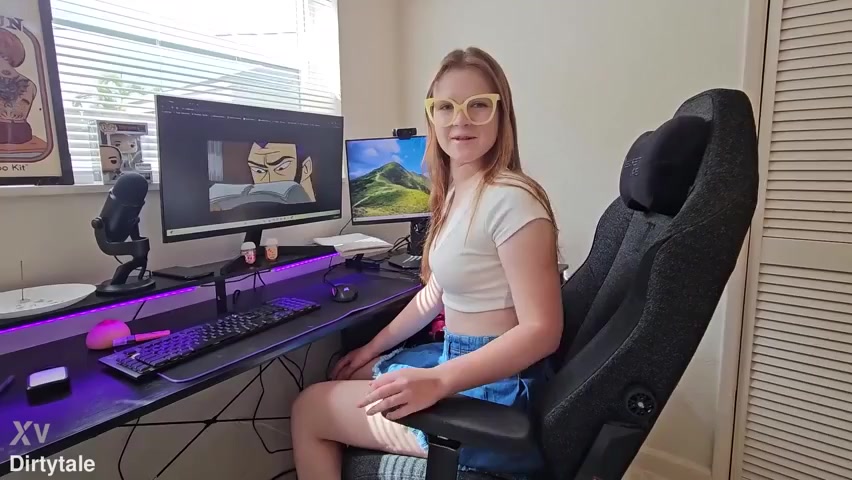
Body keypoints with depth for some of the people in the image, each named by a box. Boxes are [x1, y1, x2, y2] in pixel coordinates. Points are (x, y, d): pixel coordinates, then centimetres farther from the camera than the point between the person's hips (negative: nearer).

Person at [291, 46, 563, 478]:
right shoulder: (454, 192, 5)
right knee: (341, 379, 22)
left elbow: (541, 330, -24)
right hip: (458, 357, 9)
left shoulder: (510, 200, -23)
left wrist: (437, 382, -32)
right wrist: (373, 348, 15)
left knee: (307, 410, 3)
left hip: (494, 387, -8)